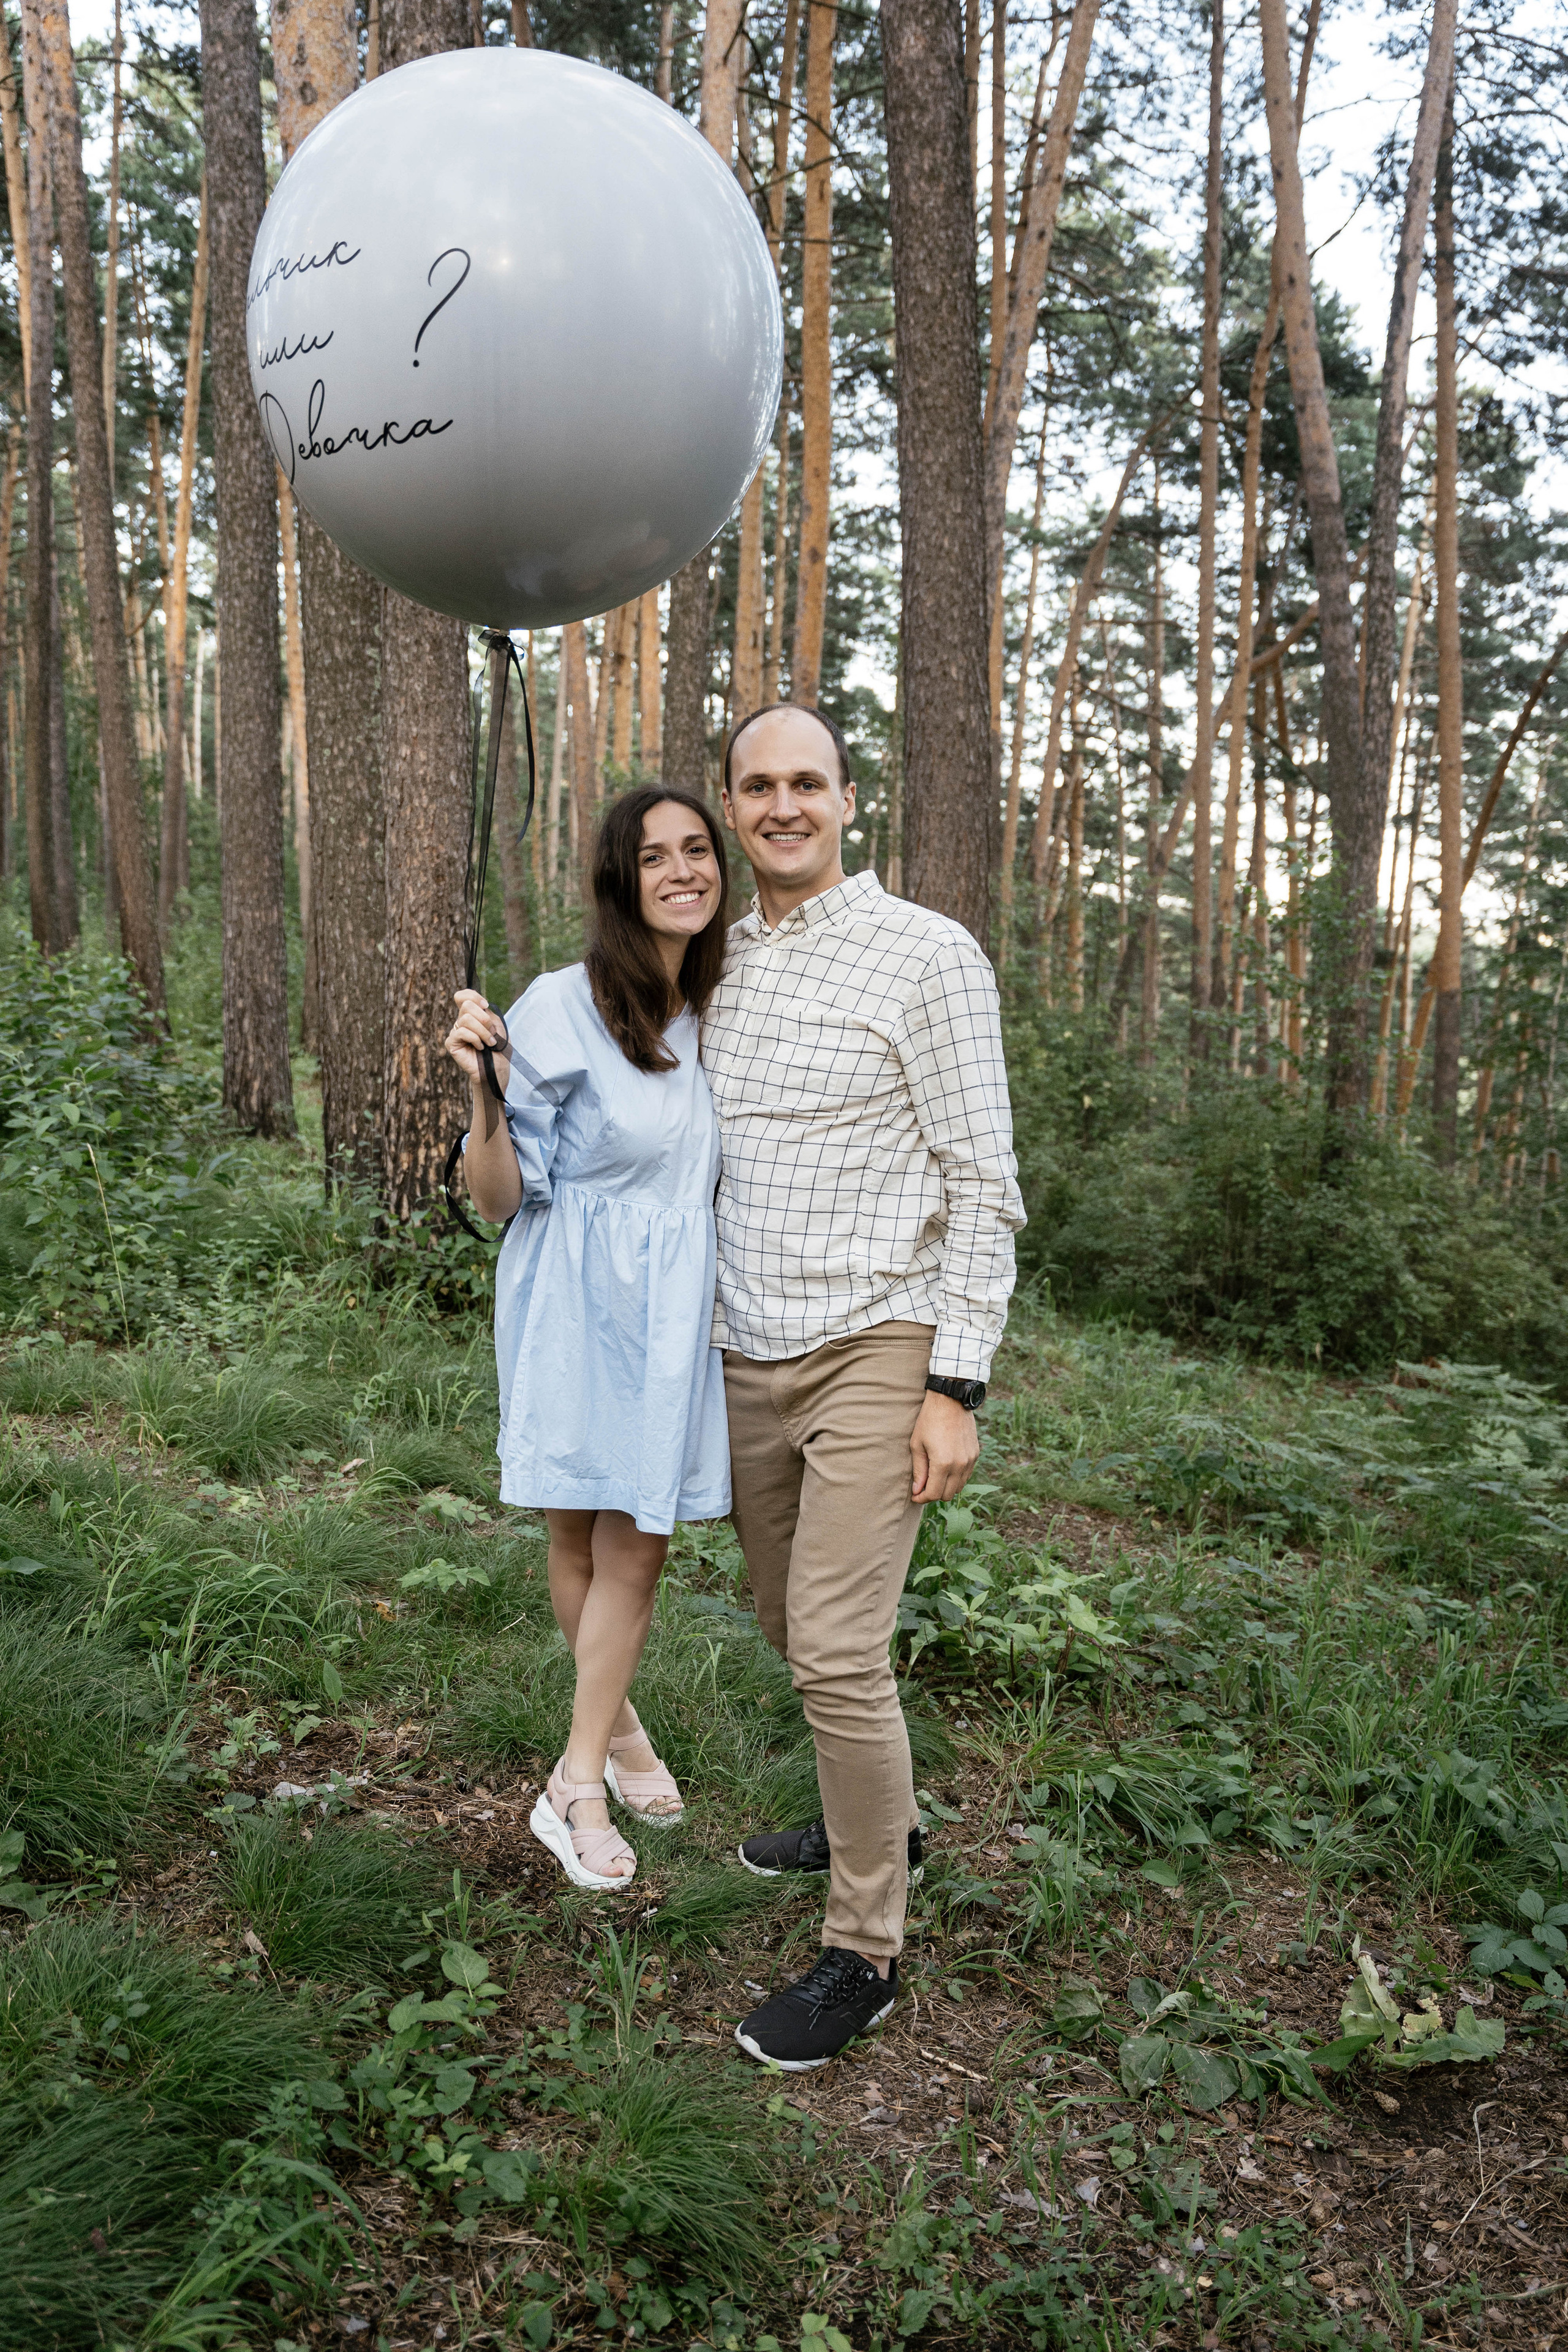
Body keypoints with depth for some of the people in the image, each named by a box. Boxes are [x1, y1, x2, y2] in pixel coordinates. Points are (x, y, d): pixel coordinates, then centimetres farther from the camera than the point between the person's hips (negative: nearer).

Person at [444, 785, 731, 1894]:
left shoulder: (721, 1011, 3)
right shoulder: (562, 1009, -14)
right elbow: (503, 1197, -12)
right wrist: (482, 1087, -26)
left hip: (676, 1306, 4)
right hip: (578, 1303, -4)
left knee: (639, 1545, 6)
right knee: (580, 1539, 12)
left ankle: (577, 1785, 22)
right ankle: (616, 1719, 38)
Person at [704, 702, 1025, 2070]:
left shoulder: (928, 957, -9)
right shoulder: (716, 968, 10)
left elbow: (984, 1186, -11)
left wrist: (957, 1387, -15)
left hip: (875, 1353, -7)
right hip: (750, 1360, 7)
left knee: (838, 1651, -8)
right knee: (792, 1625, 19)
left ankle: (866, 1951, 11)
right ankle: (878, 1820, 43)